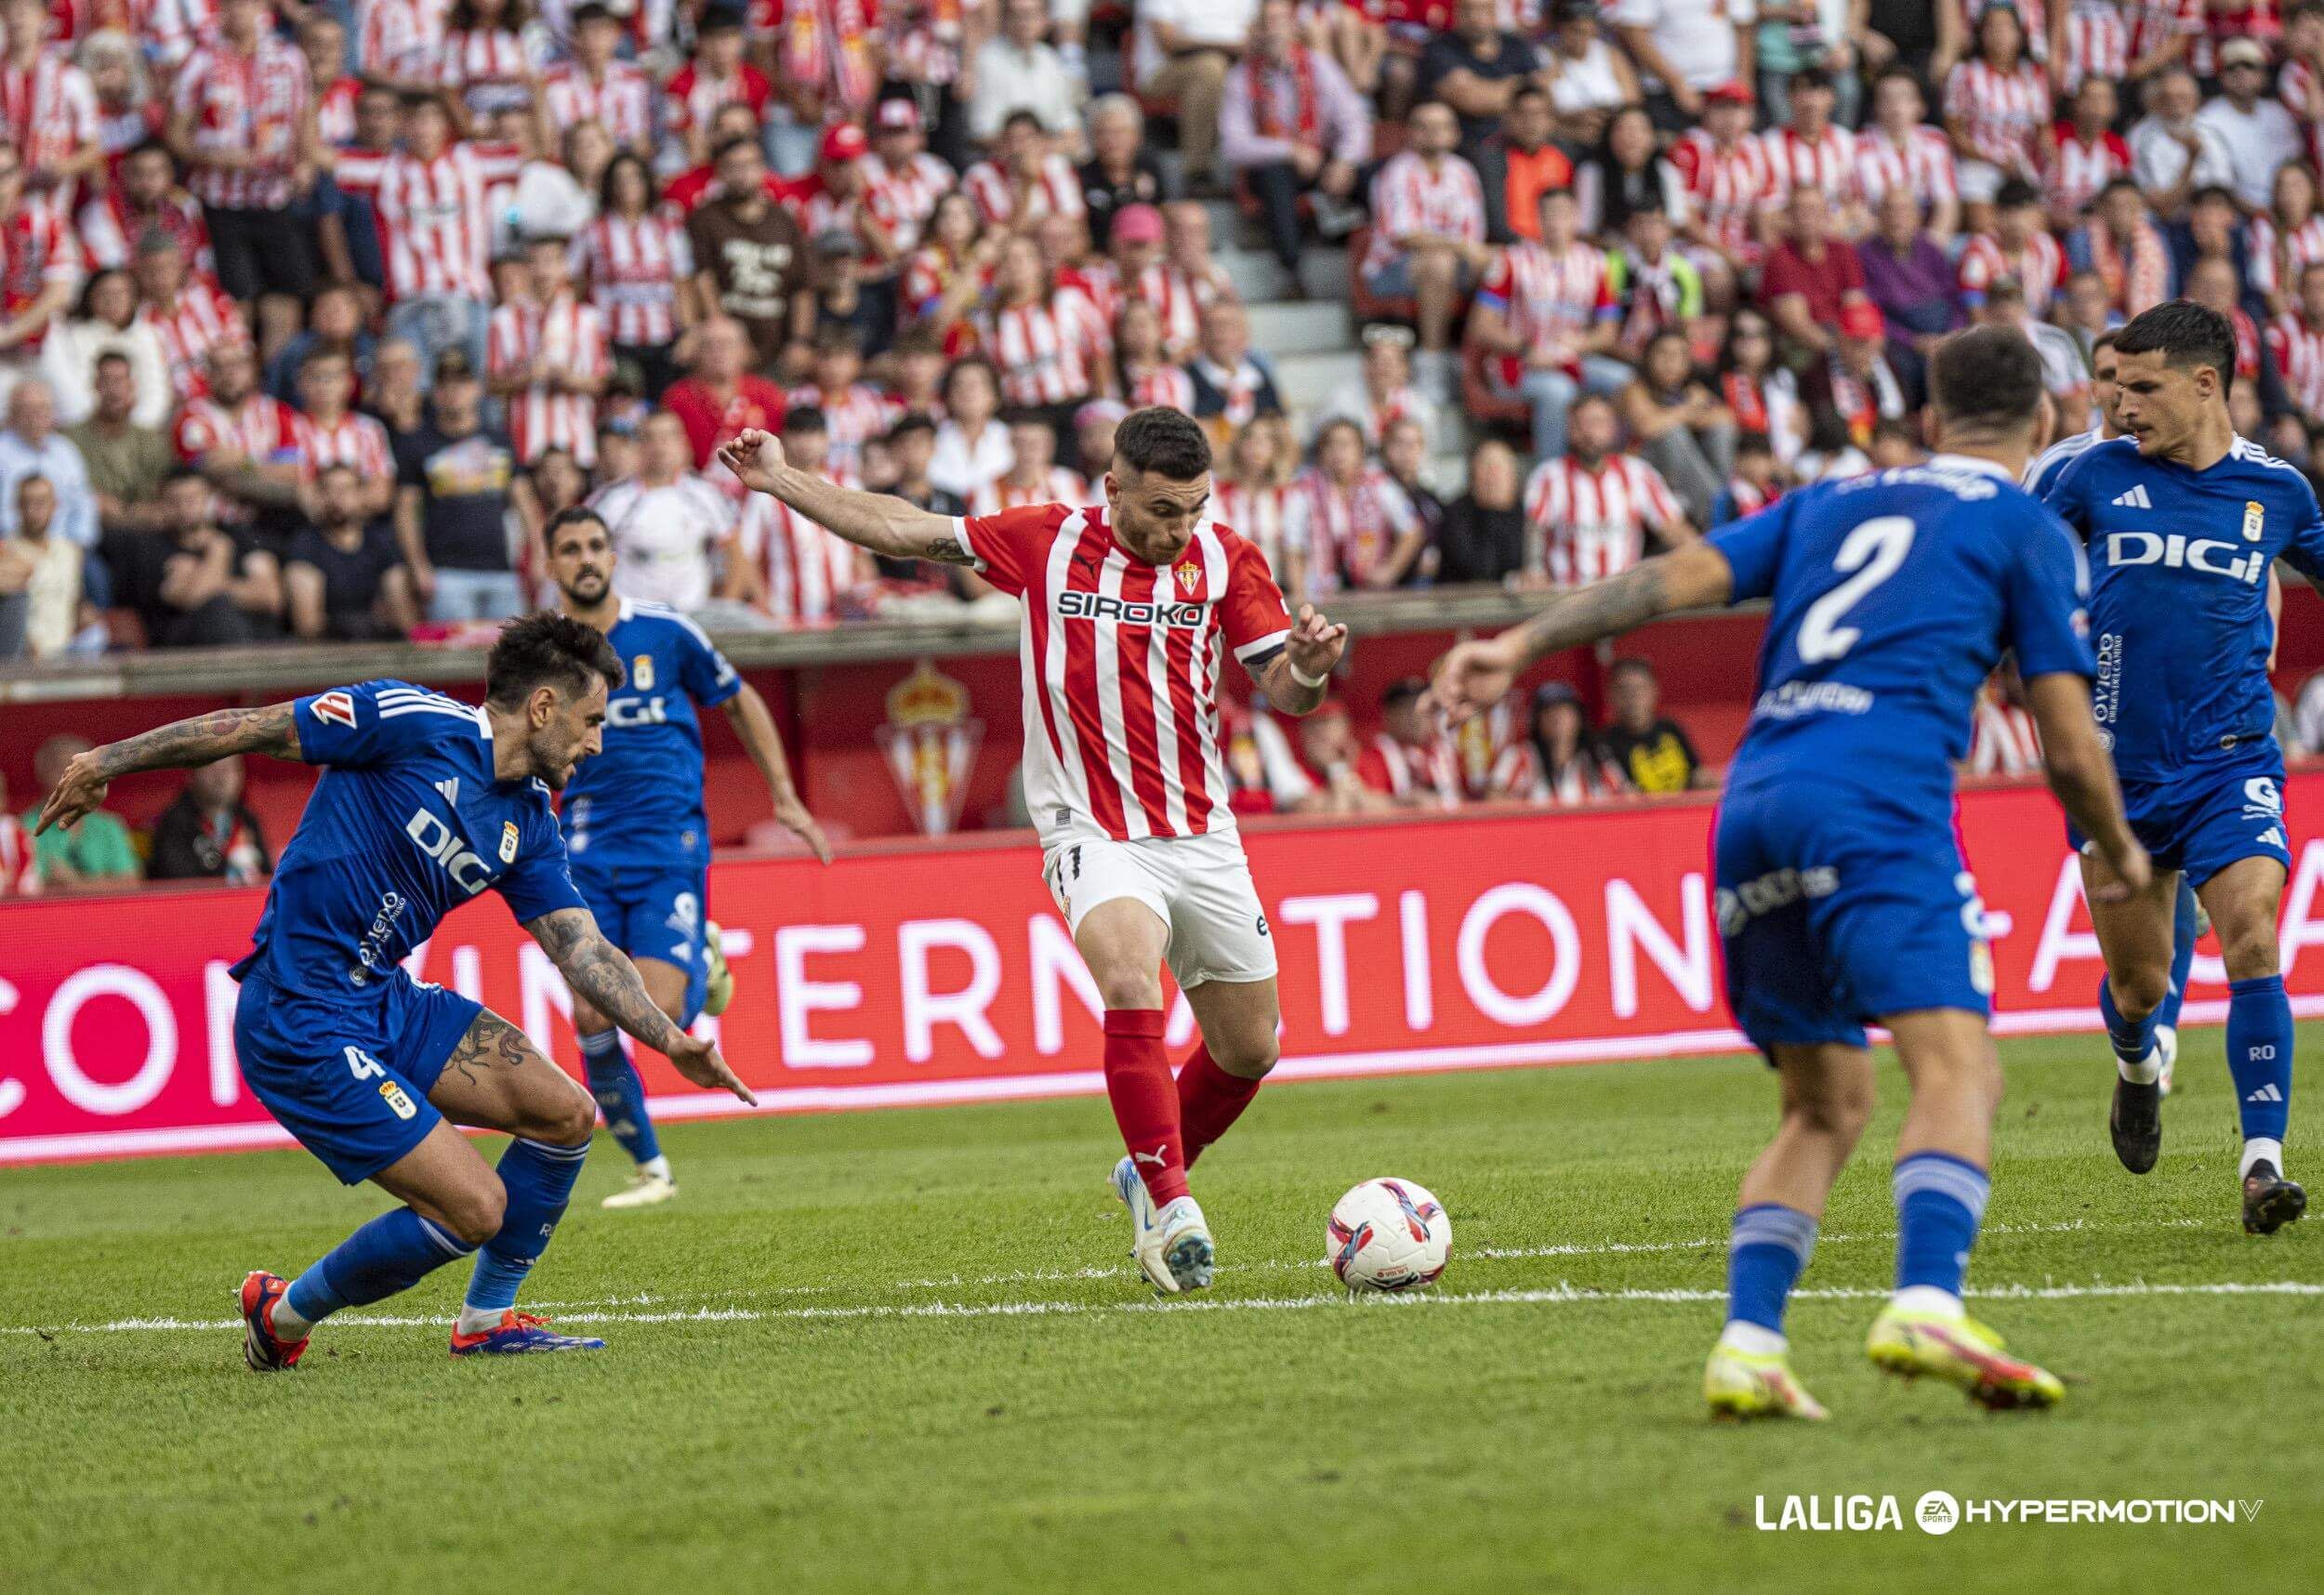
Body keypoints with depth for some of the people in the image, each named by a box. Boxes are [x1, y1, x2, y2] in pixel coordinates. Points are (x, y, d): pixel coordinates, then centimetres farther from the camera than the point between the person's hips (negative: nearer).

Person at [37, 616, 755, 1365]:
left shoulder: (529, 825, 9)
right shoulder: (415, 725, -14)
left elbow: (584, 951, 8)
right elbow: (253, 729, -8)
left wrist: (672, 1041, -6)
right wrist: (108, 762, -4)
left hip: (389, 1001, 8)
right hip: (301, 1022, -8)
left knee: (564, 1112, 0)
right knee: (475, 1208, -11)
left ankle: (485, 1320, 17)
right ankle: (286, 1314, 11)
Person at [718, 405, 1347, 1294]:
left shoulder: (1225, 559, -1)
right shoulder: (1046, 543, -3)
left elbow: (1282, 692, -2)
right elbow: (904, 531, 5)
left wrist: (1311, 670, -25)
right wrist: (782, 481, 3)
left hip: (1203, 838, 3)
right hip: (1094, 834, -3)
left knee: (1249, 1048, 9)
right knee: (1131, 983, -30)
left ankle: (1149, 1174, 36)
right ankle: (1173, 1212, -30)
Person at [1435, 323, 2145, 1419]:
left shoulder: (1829, 506, 28)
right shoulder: (2026, 529, 14)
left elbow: (1679, 576, 12)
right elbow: (2070, 750, 10)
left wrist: (1521, 645, 7)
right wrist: (2121, 854, 28)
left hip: (1754, 801, 6)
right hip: (1876, 801, -6)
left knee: (1826, 1103, 15)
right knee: (1956, 1063, -16)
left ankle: (1746, 1341, -2)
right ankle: (1926, 1307, -40)